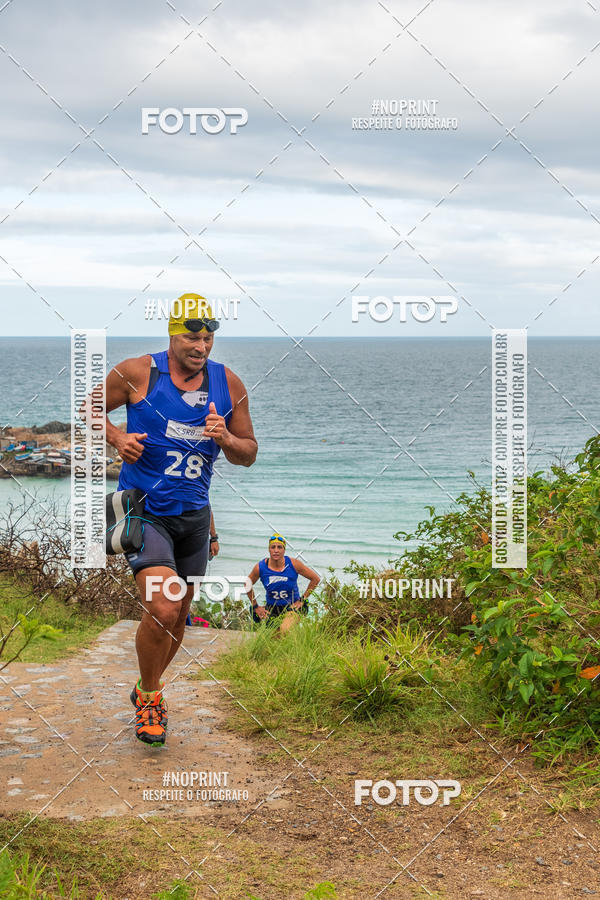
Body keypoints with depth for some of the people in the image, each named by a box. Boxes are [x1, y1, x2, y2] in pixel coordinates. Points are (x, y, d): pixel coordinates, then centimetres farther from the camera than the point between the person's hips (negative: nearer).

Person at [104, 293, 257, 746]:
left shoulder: (229, 384, 0)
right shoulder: (138, 373, -10)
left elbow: (249, 454, 7)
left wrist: (225, 438, -15)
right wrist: (117, 437, -14)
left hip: (194, 512, 5)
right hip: (144, 509, -5)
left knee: (179, 614, 14)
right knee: (162, 609, -21)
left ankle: (149, 688, 40)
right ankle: (149, 698, 4)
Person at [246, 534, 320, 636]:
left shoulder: (294, 564, -15)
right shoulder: (260, 567, -11)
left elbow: (315, 579, -3)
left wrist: (302, 600, -3)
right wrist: (255, 607, 8)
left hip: (292, 606, -3)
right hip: (271, 608, 3)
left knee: (284, 631, -31)